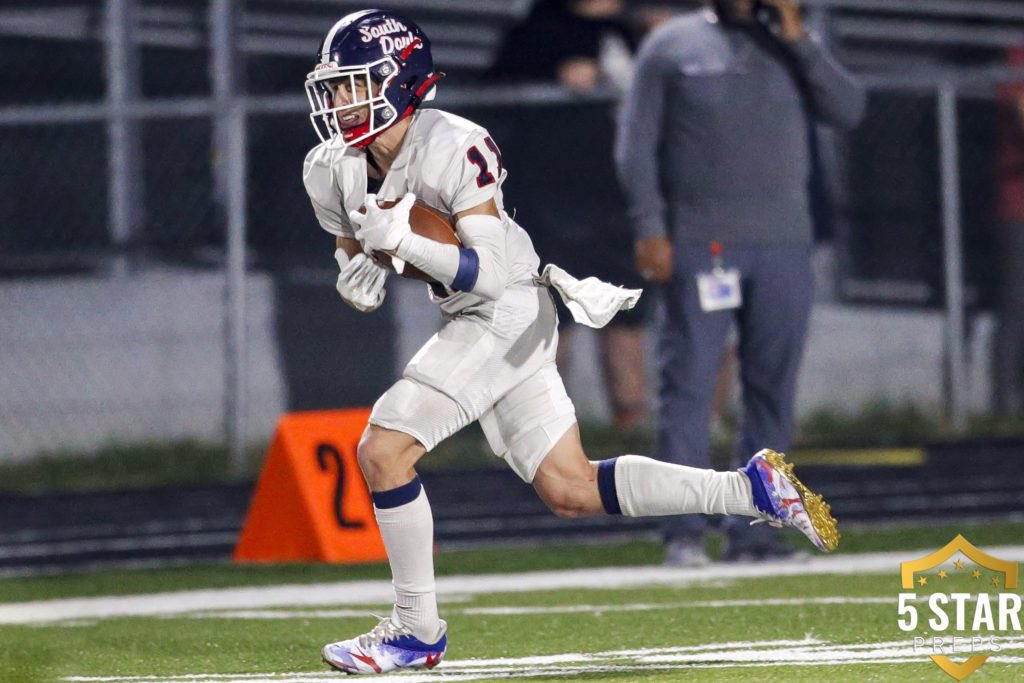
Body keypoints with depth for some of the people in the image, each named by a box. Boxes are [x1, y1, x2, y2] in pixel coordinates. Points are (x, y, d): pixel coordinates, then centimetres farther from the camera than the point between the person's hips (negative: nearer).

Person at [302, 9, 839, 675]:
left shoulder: (452, 149, -23)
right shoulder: (334, 171, 0)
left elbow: (491, 271, -23)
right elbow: (356, 249, 17)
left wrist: (404, 242, -34)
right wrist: (358, 277, -6)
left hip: (508, 313, -9)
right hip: (472, 322, 9)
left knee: (384, 449, -16)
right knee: (571, 490, 11)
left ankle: (417, 628, -4)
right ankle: (753, 489, 17)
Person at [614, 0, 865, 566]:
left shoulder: (788, 47, 15)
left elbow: (847, 110, 2)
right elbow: (636, 142, 2)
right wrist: (649, 228, -9)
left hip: (784, 244, 3)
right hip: (699, 244, -3)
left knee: (772, 391, 2)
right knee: (689, 384, -8)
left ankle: (750, 532, 7)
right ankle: (684, 534, -8)